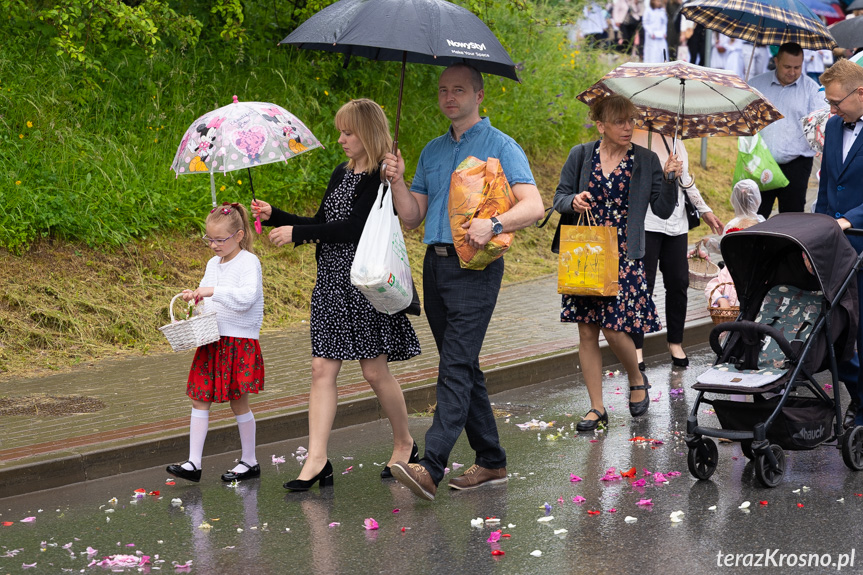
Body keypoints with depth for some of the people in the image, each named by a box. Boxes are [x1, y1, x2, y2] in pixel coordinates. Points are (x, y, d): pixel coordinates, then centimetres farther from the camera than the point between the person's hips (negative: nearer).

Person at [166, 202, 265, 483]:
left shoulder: (248, 261, -11)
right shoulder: (213, 264, 13)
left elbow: (247, 296, -25)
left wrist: (214, 291, -30)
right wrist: (195, 296, 1)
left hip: (240, 343, -7)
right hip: (212, 342, 7)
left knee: (239, 403, 2)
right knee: (199, 399, 2)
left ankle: (250, 462, 16)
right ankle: (193, 463, 3)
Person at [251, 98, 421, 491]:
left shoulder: (381, 178, -12)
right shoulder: (342, 174, 14)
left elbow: (353, 228, -21)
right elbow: (321, 225, 18)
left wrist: (296, 232, -20)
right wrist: (276, 216, 7)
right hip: (332, 282, 8)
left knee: (375, 371, 2)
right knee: (323, 369, 0)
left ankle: (405, 444, 23)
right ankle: (317, 461, -1)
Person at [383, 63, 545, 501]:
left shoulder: (500, 147, -1)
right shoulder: (432, 151, 18)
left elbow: (533, 206, -10)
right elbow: (412, 217, 16)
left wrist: (494, 224, -27)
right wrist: (397, 181, -1)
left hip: (475, 267, -7)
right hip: (435, 264, 7)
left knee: (456, 365, -15)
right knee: (463, 366, 10)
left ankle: (431, 467, -23)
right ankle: (491, 461, 19)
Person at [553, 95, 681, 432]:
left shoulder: (646, 161, 3)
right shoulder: (581, 155, 4)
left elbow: (663, 210, 3)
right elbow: (559, 198, 9)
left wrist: (670, 179, -12)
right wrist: (573, 202, -13)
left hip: (624, 256, -2)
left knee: (614, 329, -10)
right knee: (587, 331, 3)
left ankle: (637, 380, 21)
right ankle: (597, 407, 13)